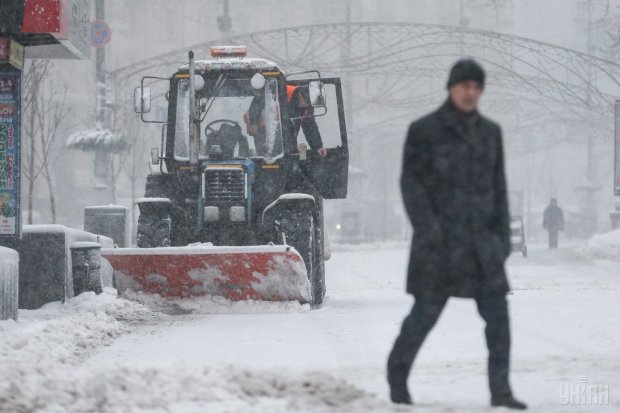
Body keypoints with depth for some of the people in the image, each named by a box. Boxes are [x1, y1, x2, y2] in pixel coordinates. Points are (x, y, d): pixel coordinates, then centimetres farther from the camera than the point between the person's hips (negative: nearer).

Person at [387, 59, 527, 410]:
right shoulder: (424, 130, -3)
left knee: (497, 312, -5)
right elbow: (411, 182, -6)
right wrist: (427, 229, -16)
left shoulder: (490, 132, 12)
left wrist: (503, 235, 8)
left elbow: (498, 186, 15)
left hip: (481, 238, 4)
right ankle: (398, 375, 20)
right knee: (426, 311, -1)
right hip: (441, 240, -4)